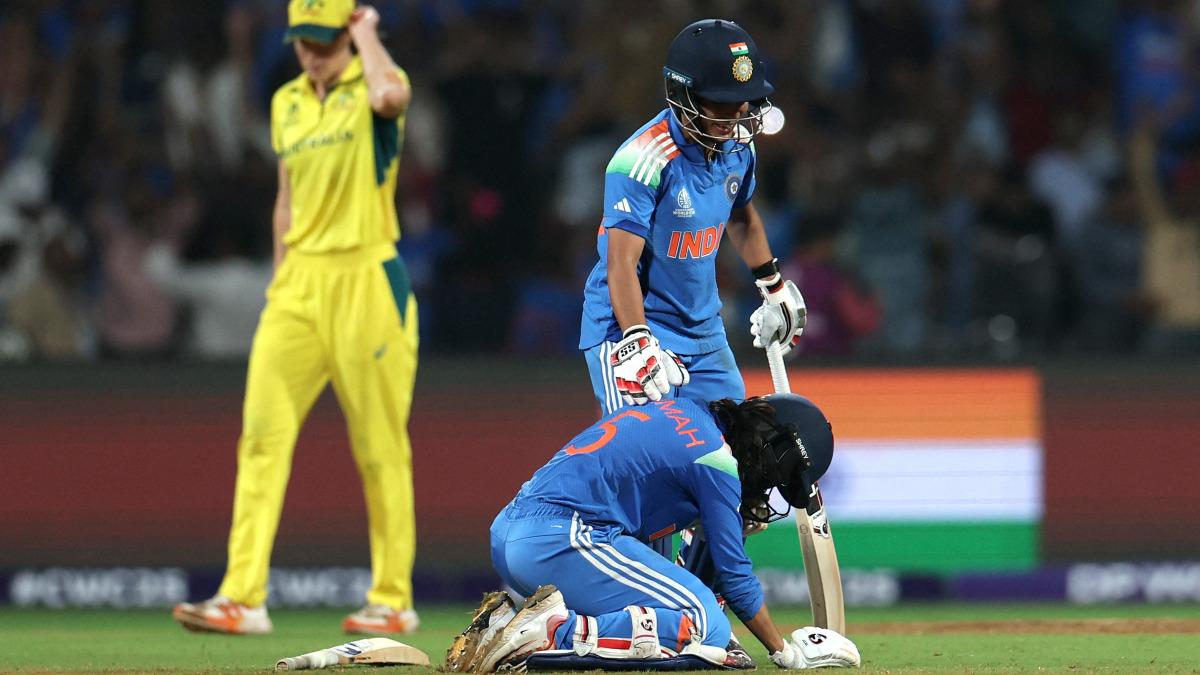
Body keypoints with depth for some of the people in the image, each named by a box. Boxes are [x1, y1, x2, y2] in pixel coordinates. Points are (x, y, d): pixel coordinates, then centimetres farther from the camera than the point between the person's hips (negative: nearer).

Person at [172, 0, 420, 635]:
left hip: (366, 279, -5)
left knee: (380, 446, 0)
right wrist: (280, 283, 17)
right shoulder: (288, 103, 15)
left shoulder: (373, 84, -4)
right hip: (300, 280, 5)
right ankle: (243, 598, -11)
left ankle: (393, 600, 10)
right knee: (263, 433, -7)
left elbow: (390, 96, -30)